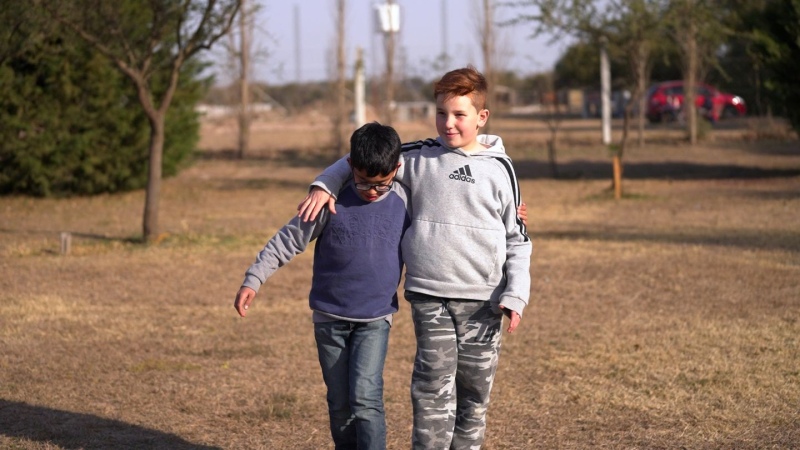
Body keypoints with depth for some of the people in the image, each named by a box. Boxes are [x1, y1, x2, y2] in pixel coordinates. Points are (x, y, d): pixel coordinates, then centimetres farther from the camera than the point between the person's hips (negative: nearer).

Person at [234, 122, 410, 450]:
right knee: (340, 404, 7)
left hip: (375, 320, -1)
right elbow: (288, 241, -4)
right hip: (329, 317, 1)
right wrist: (253, 280, -8)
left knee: (365, 398, -16)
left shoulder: (403, 201, -6)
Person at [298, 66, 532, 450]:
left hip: (483, 301, 1)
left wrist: (515, 294, -2)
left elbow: (517, 239, 8)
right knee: (435, 390, -9)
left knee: (475, 393, 8)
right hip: (430, 296, -1)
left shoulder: (499, 169, 5)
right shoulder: (418, 158, 6)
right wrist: (323, 185, 2)